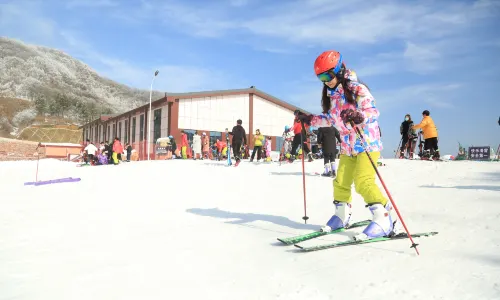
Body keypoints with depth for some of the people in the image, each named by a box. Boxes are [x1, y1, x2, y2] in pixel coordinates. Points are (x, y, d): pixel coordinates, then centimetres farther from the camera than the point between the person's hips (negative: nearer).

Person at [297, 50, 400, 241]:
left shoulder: (357, 89, -14)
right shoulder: (331, 95, 8)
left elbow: (373, 112, -24)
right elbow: (330, 119, 20)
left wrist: (359, 117, -44)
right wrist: (310, 120, 13)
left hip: (368, 142, -7)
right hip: (347, 146, 8)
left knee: (363, 182, -20)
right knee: (340, 182, 9)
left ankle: (385, 219, -12)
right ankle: (342, 216, 27)